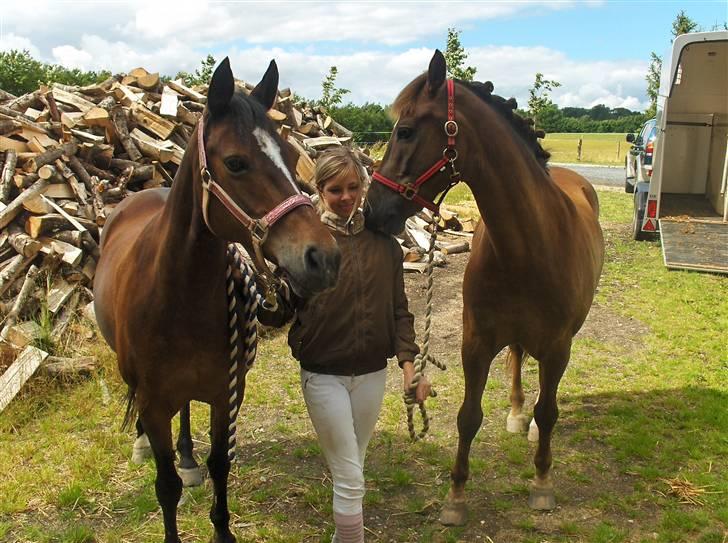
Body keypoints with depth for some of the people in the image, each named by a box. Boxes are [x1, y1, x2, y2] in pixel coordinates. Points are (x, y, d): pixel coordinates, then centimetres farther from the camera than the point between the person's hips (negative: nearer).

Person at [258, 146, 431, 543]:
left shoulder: (382, 241, 0)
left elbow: (399, 309, 6)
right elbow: (278, 315, -8)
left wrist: (408, 362, -3)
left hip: (372, 373, 4)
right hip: (323, 374, -4)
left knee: (350, 471, 20)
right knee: (350, 479, 1)